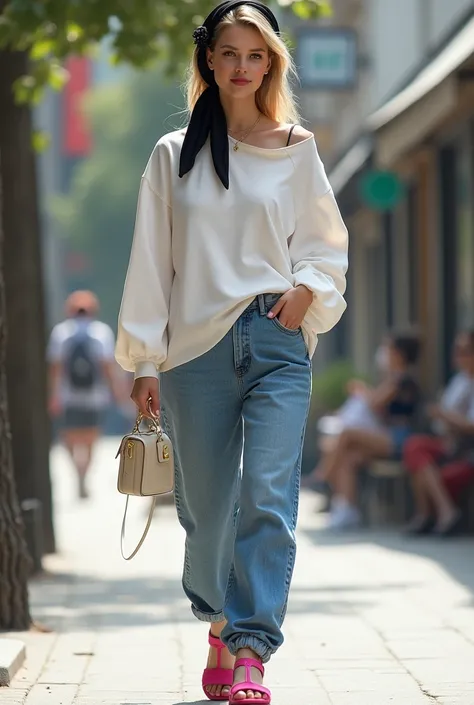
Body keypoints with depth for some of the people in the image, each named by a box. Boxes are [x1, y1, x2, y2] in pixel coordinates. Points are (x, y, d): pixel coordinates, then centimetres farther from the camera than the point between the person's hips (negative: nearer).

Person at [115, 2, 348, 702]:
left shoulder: (296, 150, 9)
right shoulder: (173, 156, 9)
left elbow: (327, 244, 17)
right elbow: (151, 262, 9)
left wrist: (308, 289, -4)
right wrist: (145, 360, 4)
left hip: (276, 343, -1)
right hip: (196, 349, 1)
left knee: (268, 496, -16)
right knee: (207, 507, 3)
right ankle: (221, 630, 25)